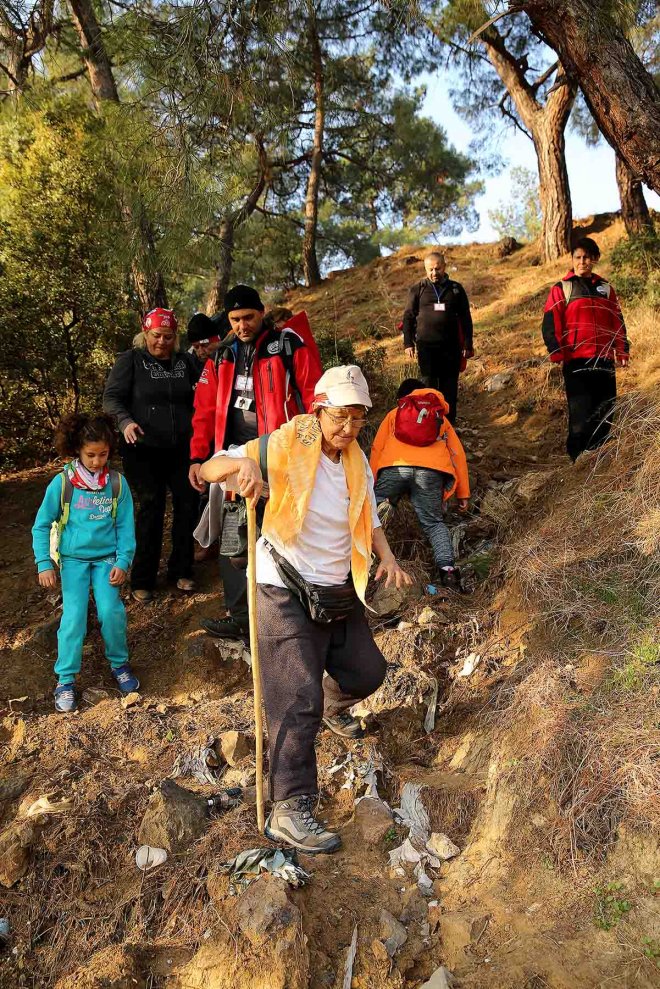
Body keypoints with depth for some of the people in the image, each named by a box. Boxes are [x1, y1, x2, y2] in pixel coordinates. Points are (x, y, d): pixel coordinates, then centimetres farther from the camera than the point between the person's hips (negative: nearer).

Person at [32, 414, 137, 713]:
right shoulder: (62, 482, -8)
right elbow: (41, 525, -1)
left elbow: (125, 526, 0)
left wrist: (123, 562, -9)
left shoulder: (117, 483, -4)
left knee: (111, 611, -14)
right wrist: (44, 564, -7)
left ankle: (119, 663, 11)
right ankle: (66, 679, 5)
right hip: (73, 558, 0)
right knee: (74, 616, -11)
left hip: (107, 558, 1)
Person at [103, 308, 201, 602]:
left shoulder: (186, 362, 6)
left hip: (182, 448, 3)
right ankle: (142, 580, 12)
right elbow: (112, 397, -7)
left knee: (187, 504, 4)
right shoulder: (130, 360, -2)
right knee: (150, 509, -1)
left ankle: (180, 570, 22)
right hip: (143, 450, -3)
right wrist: (126, 421, -25)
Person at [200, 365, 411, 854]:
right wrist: (243, 462, -38)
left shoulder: (358, 463, 5)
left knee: (367, 671, 21)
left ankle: (334, 706, 55)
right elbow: (210, 470, -16)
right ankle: (289, 811, -1)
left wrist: (387, 556, -8)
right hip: (287, 597, -7)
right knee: (298, 703, -11)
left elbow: (370, 521, 13)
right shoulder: (285, 447, -15)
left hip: (340, 594, 7)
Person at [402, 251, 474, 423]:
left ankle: (448, 424, 13)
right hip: (426, 346, -1)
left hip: (451, 346, 1)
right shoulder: (417, 290, 6)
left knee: (449, 386, 4)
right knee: (429, 385, -3)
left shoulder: (456, 289, 9)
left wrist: (467, 344, 4)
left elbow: (465, 318, 10)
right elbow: (408, 317, 7)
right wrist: (408, 343, -1)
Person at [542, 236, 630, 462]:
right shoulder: (561, 289, 5)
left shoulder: (605, 288, 17)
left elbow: (618, 323, 19)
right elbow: (550, 325, -2)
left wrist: (622, 351, 9)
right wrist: (557, 354, -13)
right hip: (576, 362, -4)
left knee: (605, 417, 6)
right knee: (580, 416, -9)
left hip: (605, 362, 4)